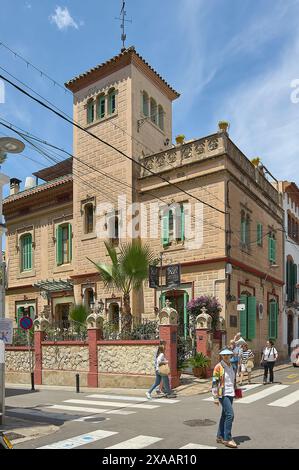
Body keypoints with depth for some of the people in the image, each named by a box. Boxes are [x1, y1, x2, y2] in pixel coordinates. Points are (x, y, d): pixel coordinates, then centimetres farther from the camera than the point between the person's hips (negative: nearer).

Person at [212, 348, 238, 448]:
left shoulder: (231, 366, 8)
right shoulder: (218, 367, -13)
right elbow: (214, 382, -13)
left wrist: (234, 392, 18)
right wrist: (215, 397, -15)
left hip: (230, 394, 7)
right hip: (223, 394, -7)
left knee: (225, 415, 14)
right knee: (230, 414, -12)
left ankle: (220, 436, 25)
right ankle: (227, 439, -3)